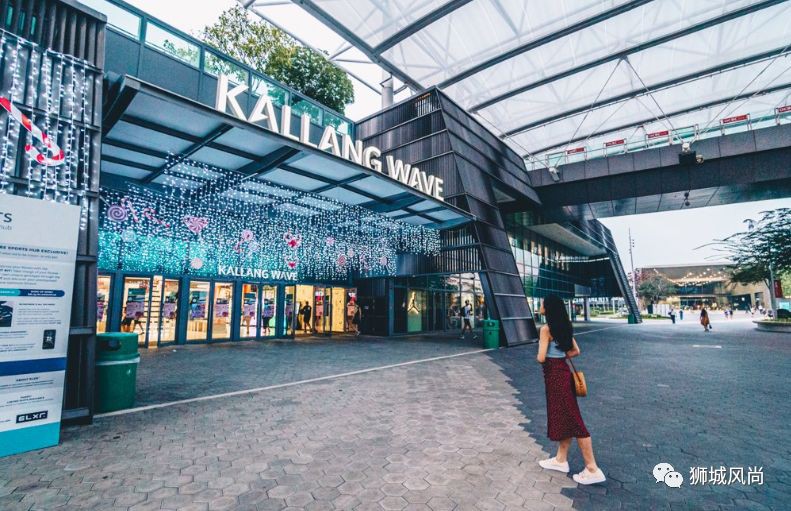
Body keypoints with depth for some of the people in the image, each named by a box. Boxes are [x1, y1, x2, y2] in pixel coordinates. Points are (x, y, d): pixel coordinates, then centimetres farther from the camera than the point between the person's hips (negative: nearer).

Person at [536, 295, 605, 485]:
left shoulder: (546, 329, -18)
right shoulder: (564, 327, 7)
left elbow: (541, 358, -21)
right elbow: (575, 351, 13)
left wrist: (538, 358, 0)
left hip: (555, 375, -9)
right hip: (563, 371, 9)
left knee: (571, 419, -1)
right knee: (563, 417, 17)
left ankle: (593, 469, 7)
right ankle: (561, 460, 31)